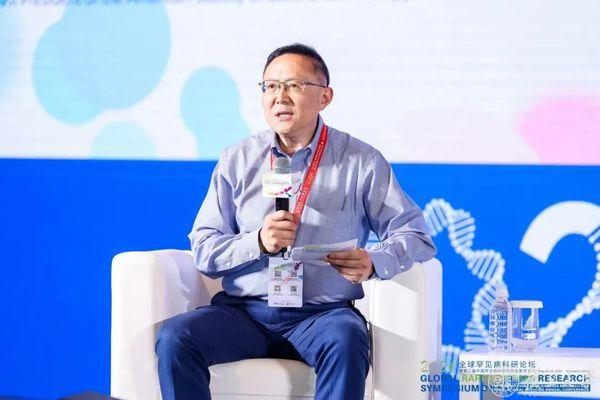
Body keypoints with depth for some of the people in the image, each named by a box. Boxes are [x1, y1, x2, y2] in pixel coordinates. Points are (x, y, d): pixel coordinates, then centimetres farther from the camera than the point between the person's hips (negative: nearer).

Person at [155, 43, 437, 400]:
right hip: (243, 312, 2)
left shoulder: (361, 161, 7)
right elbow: (204, 250, 8)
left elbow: (416, 236, 3)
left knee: (345, 339, -37)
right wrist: (258, 243, -12)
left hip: (322, 313, -2)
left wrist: (374, 262, -19)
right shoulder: (238, 160, 13)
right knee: (174, 336, -26)